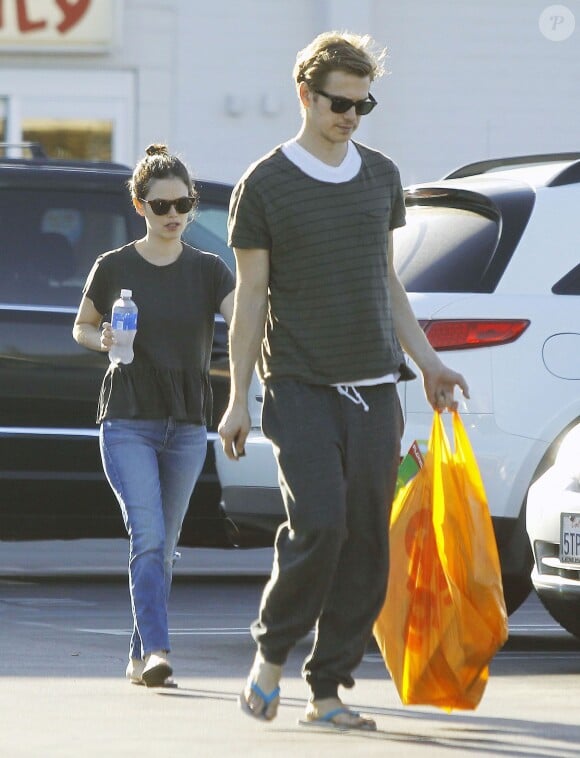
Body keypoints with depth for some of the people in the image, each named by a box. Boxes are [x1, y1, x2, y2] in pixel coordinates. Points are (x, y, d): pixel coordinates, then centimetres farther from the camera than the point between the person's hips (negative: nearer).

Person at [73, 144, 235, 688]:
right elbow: (81, 327, 13)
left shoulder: (207, 271, 3)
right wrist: (102, 341, -9)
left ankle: (138, 658, 20)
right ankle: (155, 649, -23)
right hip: (127, 423, -3)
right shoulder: (113, 268, 0)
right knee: (148, 538, -17)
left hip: (187, 425, 3)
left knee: (163, 548, 10)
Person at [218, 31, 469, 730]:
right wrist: (238, 397, -2)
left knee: (367, 546, 1)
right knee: (319, 524, -18)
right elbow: (250, 295, 0)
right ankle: (270, 652, 4)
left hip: (373, 389, 5)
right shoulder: (265, 185, -1)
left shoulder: (381, 176, 13)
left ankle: (328, 690, 8)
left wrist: (427, 361, 18)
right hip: (300, 386, -5)